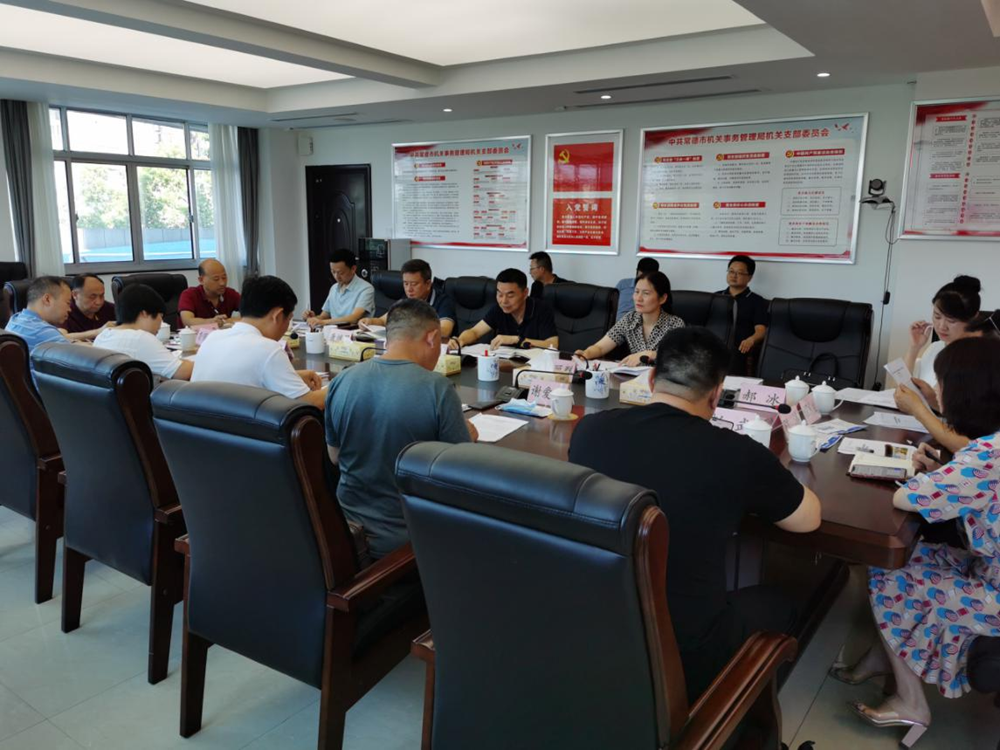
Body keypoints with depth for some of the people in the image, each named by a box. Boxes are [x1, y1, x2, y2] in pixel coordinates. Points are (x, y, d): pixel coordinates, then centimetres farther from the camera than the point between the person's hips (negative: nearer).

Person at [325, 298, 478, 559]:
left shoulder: (341, 381, -6)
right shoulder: (438, 388, -21)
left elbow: (335, 457, 8)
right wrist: (468, 437, 9)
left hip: (349, 532, 5)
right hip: (410, 539, -5)